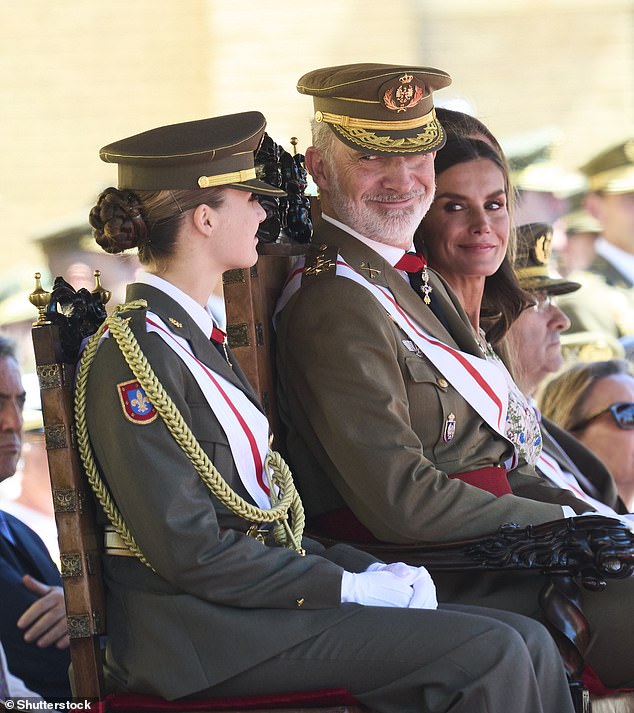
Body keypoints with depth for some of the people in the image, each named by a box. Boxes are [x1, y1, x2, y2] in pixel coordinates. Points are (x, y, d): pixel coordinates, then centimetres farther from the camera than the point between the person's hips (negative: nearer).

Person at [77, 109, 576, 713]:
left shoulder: (194, 335, 18)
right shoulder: (132, 352, -12)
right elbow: (189, 550, -18)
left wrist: (370, 571, 2)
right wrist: (352, 587, -15)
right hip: (203, 639, -9)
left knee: (527, 643, -5)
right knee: (488, 654, -19)